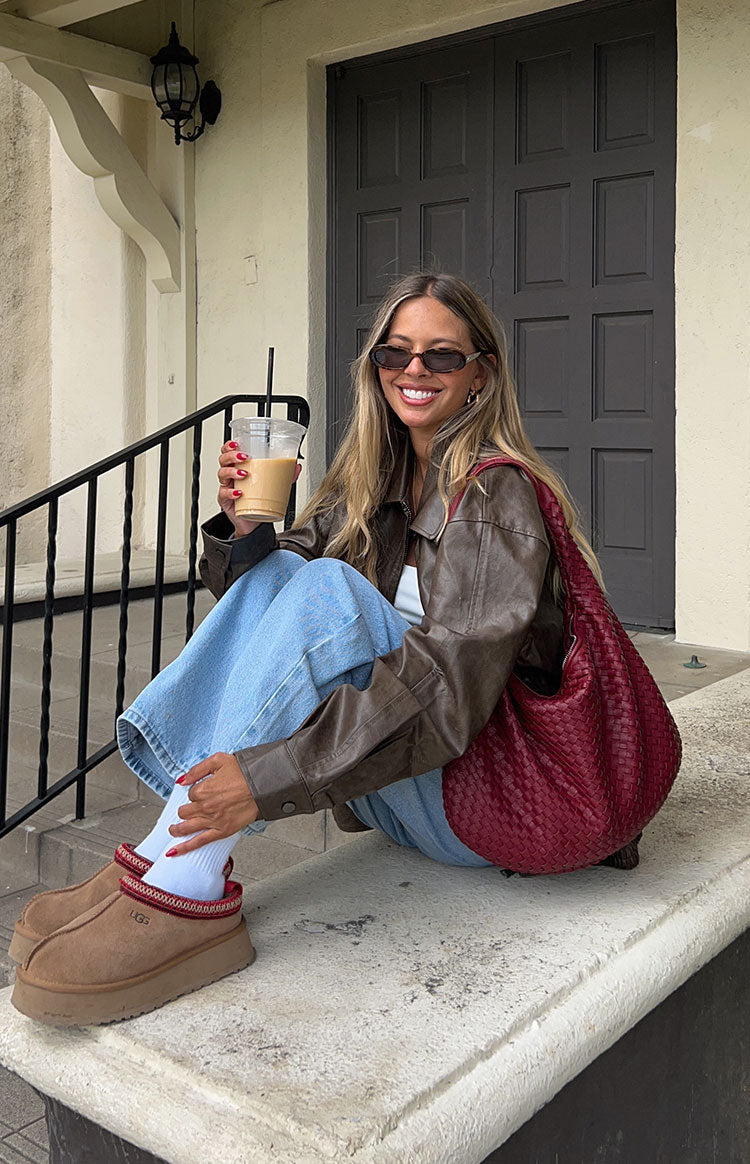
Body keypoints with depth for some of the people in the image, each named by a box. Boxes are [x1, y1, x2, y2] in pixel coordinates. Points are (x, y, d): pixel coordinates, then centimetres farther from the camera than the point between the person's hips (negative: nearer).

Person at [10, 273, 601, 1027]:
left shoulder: (497, 493, -14)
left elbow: (452, 681, -27)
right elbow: (260, 589, 7)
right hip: (388, 785, 7)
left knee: (327, 586, -26)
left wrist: (274, 775, -34)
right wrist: (244, 532, -17)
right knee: (277, 569, -9)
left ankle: (190, 886, -29)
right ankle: (170, 850, -19)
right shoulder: (375, 480, 9)